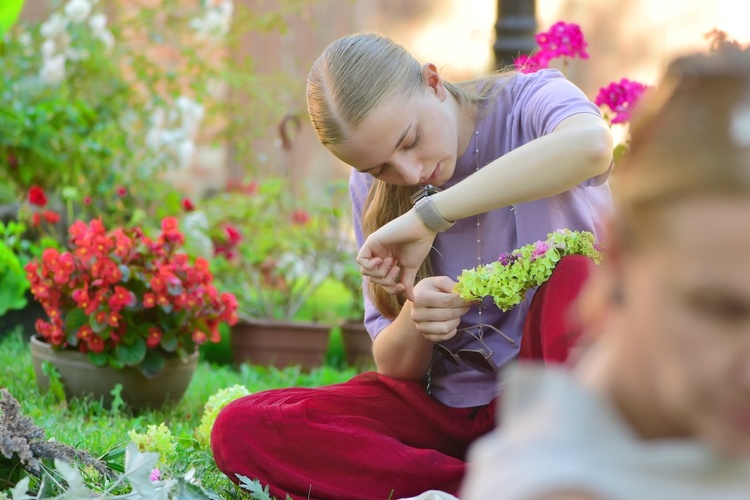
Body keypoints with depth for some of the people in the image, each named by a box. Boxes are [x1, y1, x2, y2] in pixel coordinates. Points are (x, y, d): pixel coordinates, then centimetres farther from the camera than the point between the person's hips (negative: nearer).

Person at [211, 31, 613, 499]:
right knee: (241, 430, -17)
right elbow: (393, 365, 2)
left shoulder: (530, 102, -11)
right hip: (446, 406, 4)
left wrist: (429, 217, -38)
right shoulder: (371, 191, 2)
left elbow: (589, 144, -39)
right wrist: (414, 322, -23)